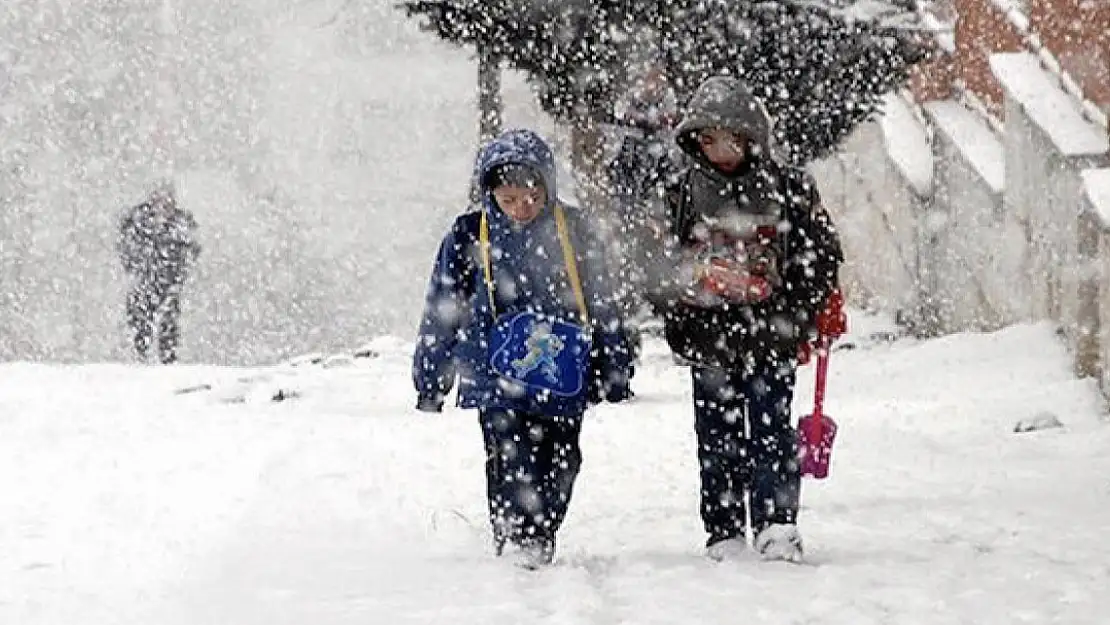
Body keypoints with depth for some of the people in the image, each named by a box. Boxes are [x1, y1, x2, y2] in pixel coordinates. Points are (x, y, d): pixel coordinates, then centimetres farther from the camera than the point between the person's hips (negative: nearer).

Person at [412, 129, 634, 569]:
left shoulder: (571, 230, 4)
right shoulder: (469, 237, 0)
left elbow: (600, 303, 13)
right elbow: (442, 312, 8)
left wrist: (614, 371, 15)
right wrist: (430, 381, 9)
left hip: (562, 378, 2)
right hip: (498, 379, -2)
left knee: (559, 467, 4)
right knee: (512, 467, -12)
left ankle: (540, 547, 19)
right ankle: (515, 549, -7)